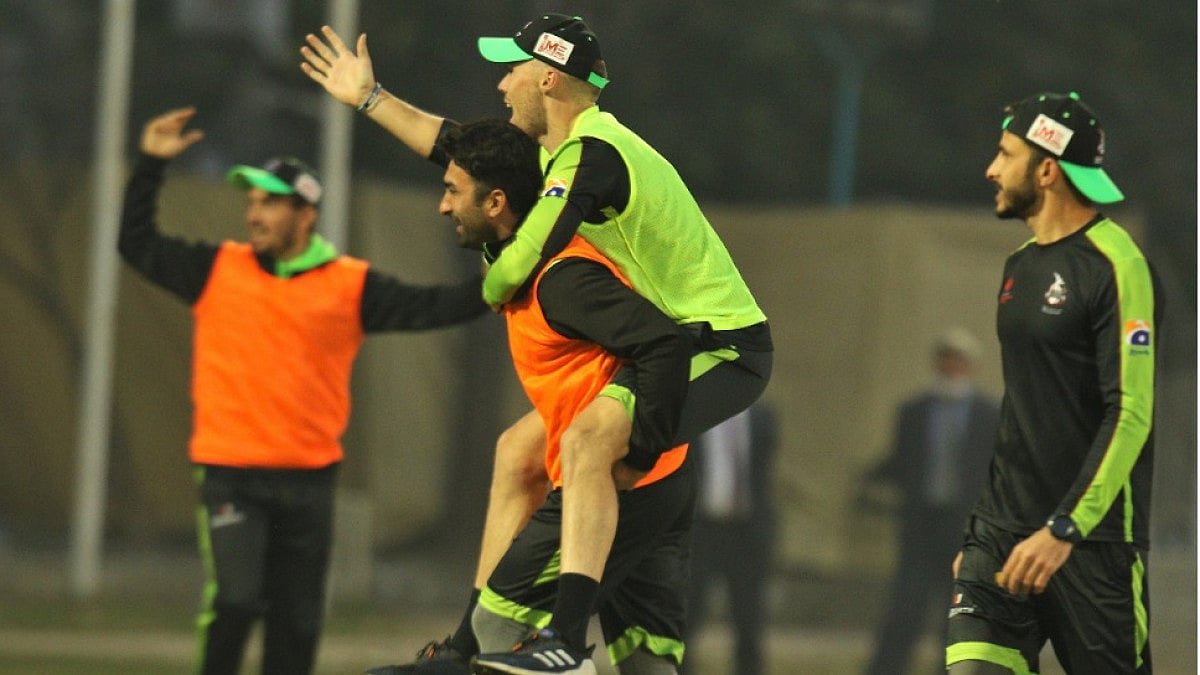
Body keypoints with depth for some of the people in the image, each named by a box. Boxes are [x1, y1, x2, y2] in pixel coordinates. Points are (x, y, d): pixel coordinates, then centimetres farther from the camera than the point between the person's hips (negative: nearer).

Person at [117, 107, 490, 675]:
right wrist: (150, 165, 2)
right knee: (233, 601, -18)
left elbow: (433, 308, 2)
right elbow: (137, 244, 9)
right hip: (230, 474, -2)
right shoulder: (217, 270, 5)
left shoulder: (351, 287, 3)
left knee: (298, 620, 7)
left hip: (309, 479, 2)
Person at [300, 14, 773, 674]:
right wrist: (370, 99, 32)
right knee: (520, 447, 15)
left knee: (587, 441, -32)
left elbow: (513, 272, -22)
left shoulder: (591, 154, -20)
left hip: (722, 349, -11)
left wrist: (484, 292, 2)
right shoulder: (566, 147, 11)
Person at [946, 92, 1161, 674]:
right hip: (1005, 532, 7)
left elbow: (1130, 414, -18)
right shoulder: (1020, 265, 16)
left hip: (1093, 536, -7)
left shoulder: (1116, 266, -11)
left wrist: (1063, 530, -23)